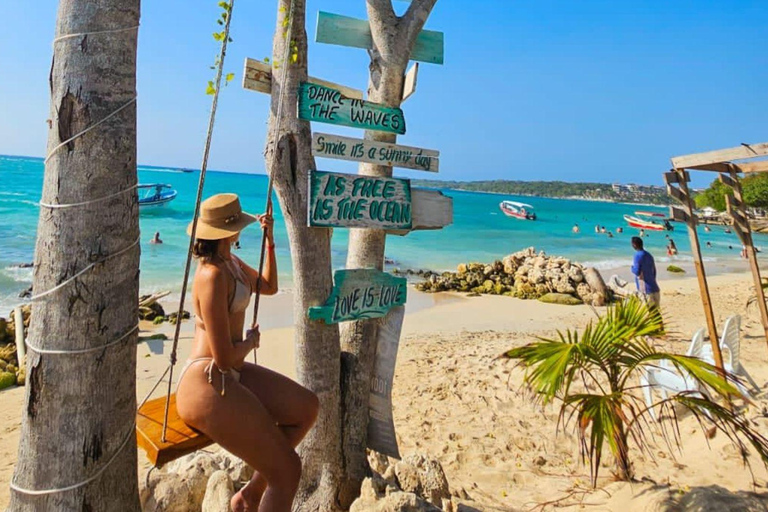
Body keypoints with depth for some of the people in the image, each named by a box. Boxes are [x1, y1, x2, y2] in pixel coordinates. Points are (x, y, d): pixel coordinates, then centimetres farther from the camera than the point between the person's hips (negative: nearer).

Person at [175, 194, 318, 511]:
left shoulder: (231, 262, 9)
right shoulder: (212, 274, -20)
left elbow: (269, 286, 27)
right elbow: (225, 357, -21)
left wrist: (269, 240, 17)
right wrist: (251, 341, 0)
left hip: (231, 375, 10)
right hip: (207, 385, -10)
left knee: (306, 407, 8)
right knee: (287, 472, -9)